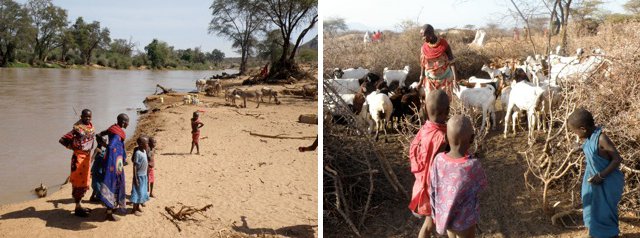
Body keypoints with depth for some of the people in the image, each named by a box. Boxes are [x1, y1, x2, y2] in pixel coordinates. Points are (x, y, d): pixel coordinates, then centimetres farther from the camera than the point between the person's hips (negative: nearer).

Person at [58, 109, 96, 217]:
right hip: (79, 157, -8)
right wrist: (73, 147, -8)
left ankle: (79, 205, 25)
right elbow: (62, 140, -19)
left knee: (84, 182, 14)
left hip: (87, 156, 8)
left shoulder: (91, 127, 5)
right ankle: (77, 208, 4)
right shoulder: (77, 129, -17)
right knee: (78, 182, -3)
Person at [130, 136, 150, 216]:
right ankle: (134, 209, 10)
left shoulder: (144, 151, 7)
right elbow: (135, 166, -18)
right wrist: (135, 178, -20)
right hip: (139, 176, -8)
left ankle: (138, 207, 28)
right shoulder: (137, 153, -19)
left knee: (142, 192, 15)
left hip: (144, 175, 8)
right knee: (137, 192, 0)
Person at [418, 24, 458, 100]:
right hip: (430, 80, 2)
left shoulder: (444, 44, -14)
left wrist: (455, 79, -18)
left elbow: (451, 62, -12)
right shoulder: (424, 48, -7)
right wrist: (421, 80, 5)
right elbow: (423, 65, 2)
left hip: (445, 79, -2)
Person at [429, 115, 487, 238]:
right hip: (464, 219, -4)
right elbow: (482, 185, -8)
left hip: (444, 215, 4)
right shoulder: (473, 165, -29)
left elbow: (432, 190, -4)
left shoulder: (438, 160, -16)